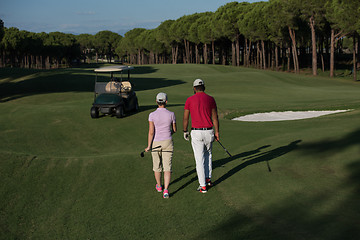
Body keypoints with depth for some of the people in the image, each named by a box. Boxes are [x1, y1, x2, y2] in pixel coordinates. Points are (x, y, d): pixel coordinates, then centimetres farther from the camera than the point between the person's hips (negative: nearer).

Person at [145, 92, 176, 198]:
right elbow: (174, 130, 4)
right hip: (168, 142, 0)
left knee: (157, 166, 20)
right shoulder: (171, 114, -7)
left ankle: (159, 186, 38)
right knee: (167, 167, 2)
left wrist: (148, 146, -6)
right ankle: (166, 190, -11)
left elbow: (151, 132, -14)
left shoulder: (152, 115, -12)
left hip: (156, 143, 0)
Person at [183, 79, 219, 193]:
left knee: (199, 159, 2)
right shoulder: (210, 99, 2)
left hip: (196, 132, -3)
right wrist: (217, 132, 10)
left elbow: (186, 118, 0)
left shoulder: (189, 100, -4)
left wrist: (185, 132, 13)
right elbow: (215, 117, 3)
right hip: (209, 131, 3)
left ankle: (203, 186, 4)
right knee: (208, 154, 26)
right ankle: (208, 179, 28)